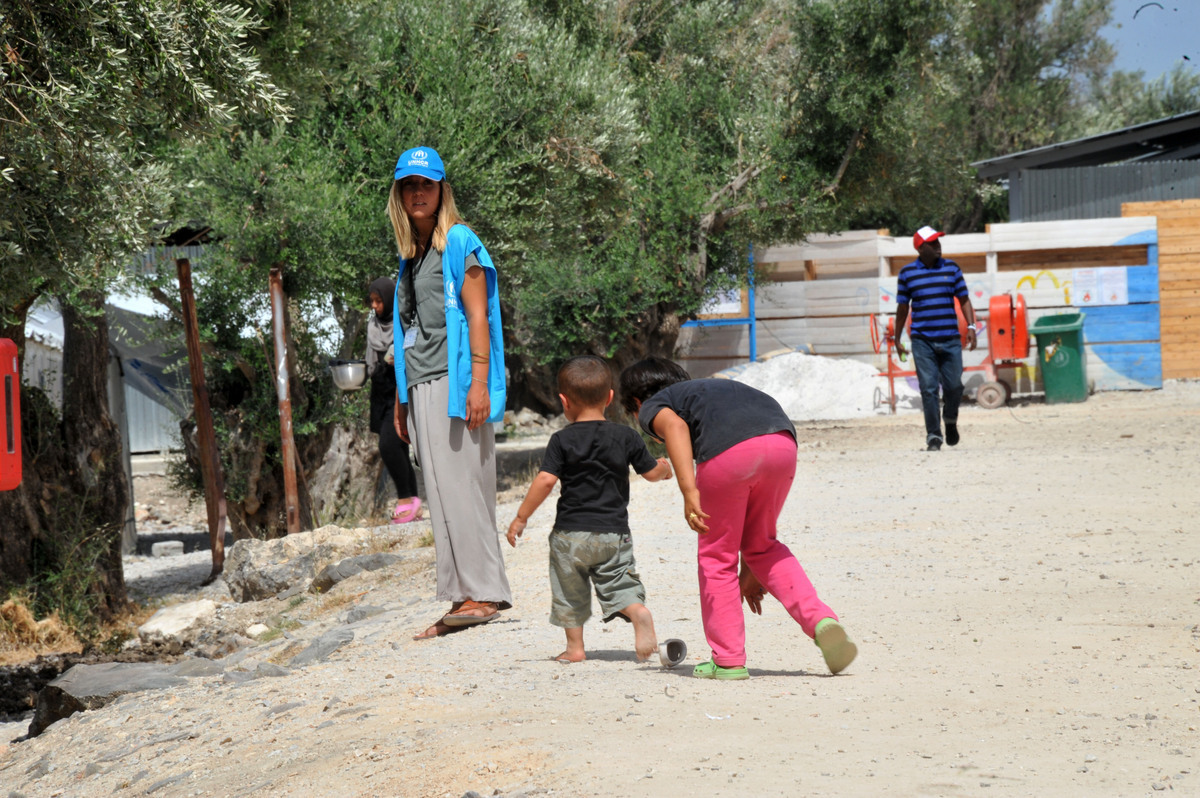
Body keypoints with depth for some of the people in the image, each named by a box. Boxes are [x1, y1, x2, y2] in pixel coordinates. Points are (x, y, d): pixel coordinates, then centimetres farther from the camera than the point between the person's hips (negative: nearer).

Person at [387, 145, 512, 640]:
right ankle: (462, 599, 7)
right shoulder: (410, 253, 20)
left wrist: (479, 382, -18)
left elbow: (476, 314, -10)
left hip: (454, 380, -8)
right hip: (421, 386, 8)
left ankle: (483, 593, -10)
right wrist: (401, 399, 22)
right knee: (440, 495, 6)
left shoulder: (459, 242, -3)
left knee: (462, 487, -11)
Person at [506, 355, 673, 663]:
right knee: (619, 583, 8)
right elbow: (651, 472, 10)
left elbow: (546, 480, -13)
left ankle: (574, 646, 16)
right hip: (614, 531, 2)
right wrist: (664, 467, 34)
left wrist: (521, 518, -7)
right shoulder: (626, 436, 1)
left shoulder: (563, 440, -6)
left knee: (569, 591, 13)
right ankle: (640, 613, -20)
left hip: (571, 532, -2)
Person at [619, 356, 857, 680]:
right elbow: (748, 504, 41)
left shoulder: (652, 406, 26)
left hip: (728, 449, -6)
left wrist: (688, 490, -15)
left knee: (716, 556, 14)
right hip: (782, 439, 6)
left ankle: (728, 661, 18)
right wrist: (750, 570, 45)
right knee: (761, 544, 26)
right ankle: (821, 620, 9)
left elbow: (675, 425, -5)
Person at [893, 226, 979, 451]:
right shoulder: (907, 273, 5)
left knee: (954, 386, 0)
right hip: (922, 341, -1)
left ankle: (950, 420, 29)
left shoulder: (951, 268, 9)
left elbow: (964, 299, 12)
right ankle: (933, 435, 2)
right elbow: (902, 307, 11)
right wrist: (897, 339, 12)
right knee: (928, 388, -5)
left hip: (950, 339, 1)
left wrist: (971, 326, -1)